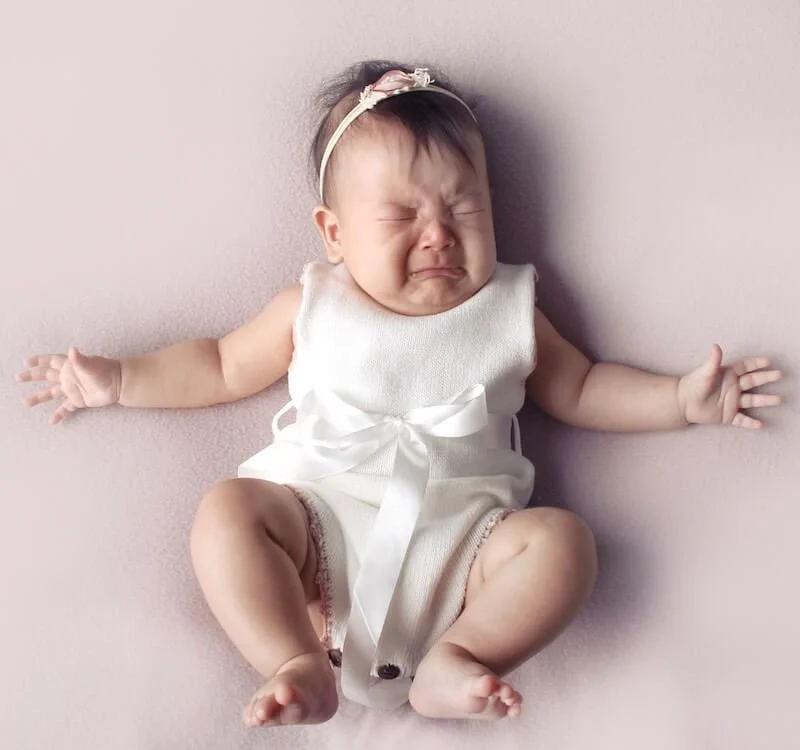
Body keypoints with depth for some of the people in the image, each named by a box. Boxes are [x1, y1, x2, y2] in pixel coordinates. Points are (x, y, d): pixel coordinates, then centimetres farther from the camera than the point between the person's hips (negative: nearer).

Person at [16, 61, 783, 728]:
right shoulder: (312, 307, 11)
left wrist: (681, 398, 10)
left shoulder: (509, 311, 12)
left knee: (560, 539, -22)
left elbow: (581, 390, 21)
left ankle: (457, 655, -29)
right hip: (319, 521, 1)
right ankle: (300, 666, -26)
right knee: (226, 508, -23)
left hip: (459, 539, 0)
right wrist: (118, 380, 13)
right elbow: (224, 366, 20)